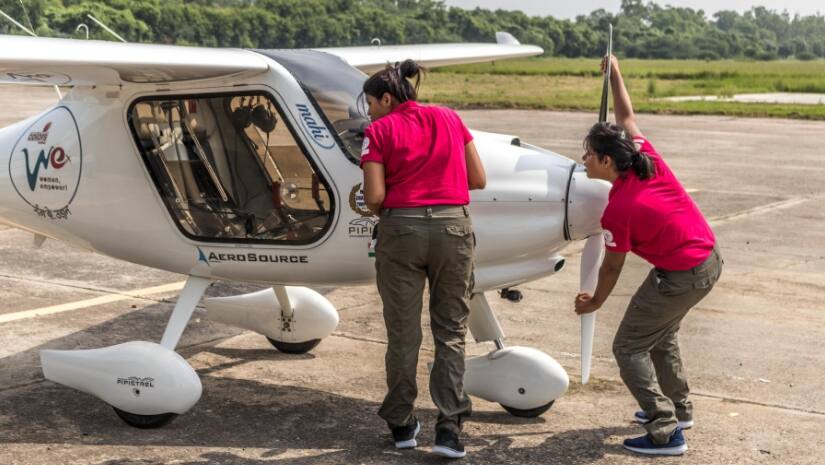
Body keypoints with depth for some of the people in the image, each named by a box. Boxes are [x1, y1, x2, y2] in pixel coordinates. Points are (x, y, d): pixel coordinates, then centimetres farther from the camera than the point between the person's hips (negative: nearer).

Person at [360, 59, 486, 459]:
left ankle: (402, 425, 21)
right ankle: (449, 426, 3)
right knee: (451, 332, 9)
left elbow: (374, 197, -8)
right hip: (452, 227, 2)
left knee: (403, 333, 10)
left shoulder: (379, 131, -1)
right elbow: (478, 180, 8)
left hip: (401, 229, -2)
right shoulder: (449, 119, 9)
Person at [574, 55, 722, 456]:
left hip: (680, 276, -9)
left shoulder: (617, 210, -21)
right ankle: (678, 409, 41)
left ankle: (666, 433, 1)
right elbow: (626, 118, 13)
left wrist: (595, 302, 9)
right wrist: (615, 74, 22)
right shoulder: (648, 157, -5)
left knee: (629, 348, 2)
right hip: (710, 260, 9)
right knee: (661, 335, 28)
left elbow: (613, 266, -8)